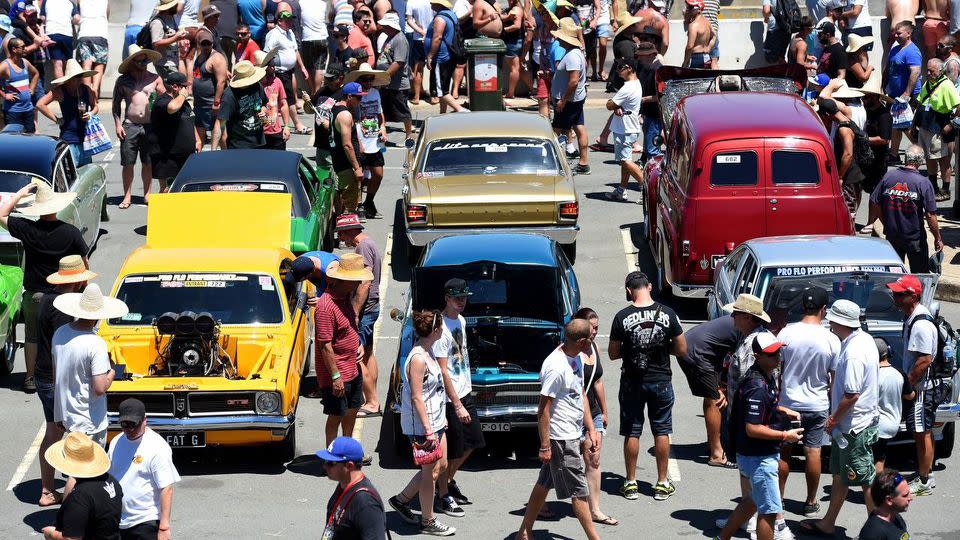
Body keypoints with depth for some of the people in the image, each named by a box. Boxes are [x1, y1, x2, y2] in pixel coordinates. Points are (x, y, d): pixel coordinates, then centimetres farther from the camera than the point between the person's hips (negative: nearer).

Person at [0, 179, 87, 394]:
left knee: (32, 337, 15)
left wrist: (20, 194, 2)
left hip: (33, 294, 1)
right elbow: (83, 262, -4)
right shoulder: (70, 232, -14)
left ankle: (31, 379, 21)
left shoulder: (27, 229, -15)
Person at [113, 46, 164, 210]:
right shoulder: (123, 81, 3)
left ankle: (147, 194, 17)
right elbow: (116, 103, 7)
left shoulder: (154, 79, 6)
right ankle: (127, 196, 3)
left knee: (148, 162, 6)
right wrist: (118, 124, -2)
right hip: (129, 126, -1)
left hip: (150, 126, 1)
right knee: (128, 163, -2)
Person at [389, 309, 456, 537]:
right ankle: (428, 522, 16)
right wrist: (428, 430, -22)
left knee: (440, 465, 19)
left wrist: (441, 417, 22)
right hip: (422, 425, -10)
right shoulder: (417, 359, -23)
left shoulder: (428, 352, 7)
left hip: (435, 421, 10)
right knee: (430, 472, 2)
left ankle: (401, 500, 31)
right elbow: (416, 398, -23)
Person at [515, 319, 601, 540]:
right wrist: (544, 445, -17)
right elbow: (543, 408, -20)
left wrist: (591, 430, 14)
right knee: (579, 489, -1)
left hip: (572, 435, 9)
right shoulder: (556, 368, -23)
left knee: (545, 483, 16)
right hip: (560, 438, -9)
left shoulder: (577, 358, 5)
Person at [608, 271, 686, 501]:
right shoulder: (667, 314, -8)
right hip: (661, 381, 1)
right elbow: (681, 350, -2)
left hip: (632, 381, -1)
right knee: (662, 431, 11)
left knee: (631, 432, 9)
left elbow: (613, 354, -4)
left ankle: (630, 483, 14)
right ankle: (662, 483, 15)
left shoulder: (622, 317, -11)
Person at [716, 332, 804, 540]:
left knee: (752, 500, 26)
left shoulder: (768, 375, 5)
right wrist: (785, 435, -20)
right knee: (769, 510, -3)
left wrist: (782, 410, 10)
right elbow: (752, 429, -27)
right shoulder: (758, 387, -26)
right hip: (758, 458, -10)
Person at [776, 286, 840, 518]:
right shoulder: (831, 340, -11)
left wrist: (775, 398, 9)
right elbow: (836, 377, -4)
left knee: (784, 451, 12)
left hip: (788, 403, 1)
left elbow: (776, 368, -3)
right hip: (817, 405, 0)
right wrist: (834, 404, 10)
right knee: (813, 451, 7)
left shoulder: (786, 333, -10)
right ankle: (811, 503, 14)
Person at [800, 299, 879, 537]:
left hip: (856, 426, -10)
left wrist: (833, 419, -12)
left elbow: (852, 394, -26)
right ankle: (828, 524, 30)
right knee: (839, 474, 19)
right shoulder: (864, 339, 6)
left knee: (865, 478, -1)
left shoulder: (854, 353, -26)